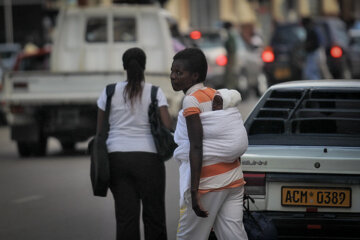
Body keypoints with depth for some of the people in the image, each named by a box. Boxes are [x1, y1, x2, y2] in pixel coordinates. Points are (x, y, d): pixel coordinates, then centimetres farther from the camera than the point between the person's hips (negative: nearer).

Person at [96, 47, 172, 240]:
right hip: (148, 159, -2)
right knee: (154, 214, 6)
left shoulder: (110, 92, 5)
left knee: (125, 216, 1)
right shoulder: (155, 92, -1)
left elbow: (100, 130, 6)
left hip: (117, 158, 2)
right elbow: (168, 126, -10)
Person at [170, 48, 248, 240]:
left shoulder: (191, 101, -11)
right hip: (233, 179, 8)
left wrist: (194, 191, -22)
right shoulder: (216, 96, 13)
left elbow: (196, 148, -19)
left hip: (208, 182, -8)